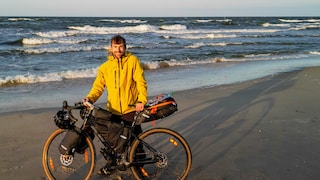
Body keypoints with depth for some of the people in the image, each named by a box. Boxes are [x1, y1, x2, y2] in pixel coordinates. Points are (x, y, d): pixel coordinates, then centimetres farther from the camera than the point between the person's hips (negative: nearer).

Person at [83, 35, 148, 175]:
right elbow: (98, 86, 5)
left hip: (130, 108, -3)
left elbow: (141, 82, -8)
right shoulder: (104, 67, 6)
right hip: (113, 109, 3)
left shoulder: (133, 60, -3)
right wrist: (90, 98, -14)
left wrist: (141, 100, -21)